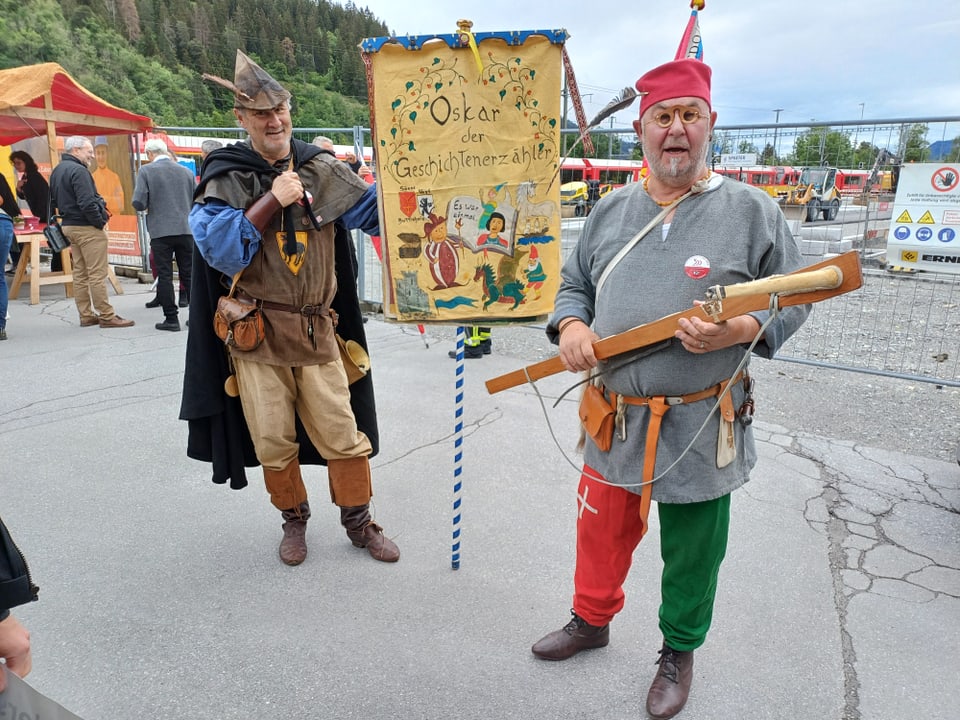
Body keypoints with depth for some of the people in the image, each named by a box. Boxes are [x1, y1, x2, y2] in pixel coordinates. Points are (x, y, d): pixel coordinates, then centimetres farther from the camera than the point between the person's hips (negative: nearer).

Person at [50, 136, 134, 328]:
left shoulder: (57, 171, 16)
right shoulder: (78, 170, -16)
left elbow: (55, 200, 21)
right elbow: (87, 202, -23)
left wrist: (67, 215, 17)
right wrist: (100, 221, -13)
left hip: (68, 225, 10)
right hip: (87, 228, -10)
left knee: (80, 274, 12)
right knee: (97, 274, -7)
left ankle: (86, 315, 16)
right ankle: (106, 316, -4)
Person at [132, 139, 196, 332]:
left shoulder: (147, 171, -3)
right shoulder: (185, 171, 6)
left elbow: (139, 203, -9)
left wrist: (148, 207, 12)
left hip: (161, 231, -3)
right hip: (186, 229, 3)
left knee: (164, 276, 3)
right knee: (189, 273, 9)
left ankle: (171, 318, 4)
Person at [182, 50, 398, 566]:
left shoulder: (321, 170, 4)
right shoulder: (224, 178, -2)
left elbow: (374, 211, 2)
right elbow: (219, 249, -15)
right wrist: (272, 199, -18)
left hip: (317, 329, 1)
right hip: (255, 331, -1)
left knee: (342, 432, 4)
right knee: (273, 439, 8)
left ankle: (358, 521, 24)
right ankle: (294, 519, 31)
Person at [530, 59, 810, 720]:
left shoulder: (751, 211, -4)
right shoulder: (611, 211, 8)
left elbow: (794, 299, -1)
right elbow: (575, 283, 16)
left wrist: (738, 331, -20)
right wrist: (571, 325, -6)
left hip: (701, 429, -3)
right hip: (615, 420, 3)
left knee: (691, 554, 14)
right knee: (601, 532, 19)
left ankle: (679, 652, 41)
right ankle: (592, 621, 46)